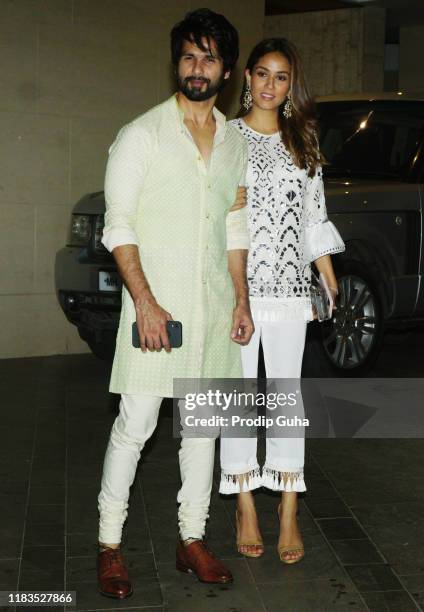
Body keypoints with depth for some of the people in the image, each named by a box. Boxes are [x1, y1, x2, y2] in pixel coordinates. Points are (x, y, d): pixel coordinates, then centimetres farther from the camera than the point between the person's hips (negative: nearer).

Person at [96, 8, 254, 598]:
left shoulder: (235, 142, 12)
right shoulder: (142, 134, -4)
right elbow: (118, 227, -8)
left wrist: (241, 300, 9)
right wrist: (145, 301, -17)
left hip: (215, 305, 5)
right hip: (155, 302, -5)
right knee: (135, 425, -3)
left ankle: (192, 538, 23)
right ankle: (109, 544, 13)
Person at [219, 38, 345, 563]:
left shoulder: (302, 142, 13)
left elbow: (315, 217, 14)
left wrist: (331, 283, 11)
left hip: (290, 286, 2)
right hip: (236, 284, -2)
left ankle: (289, 511, 13)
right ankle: (245, 507, 16)